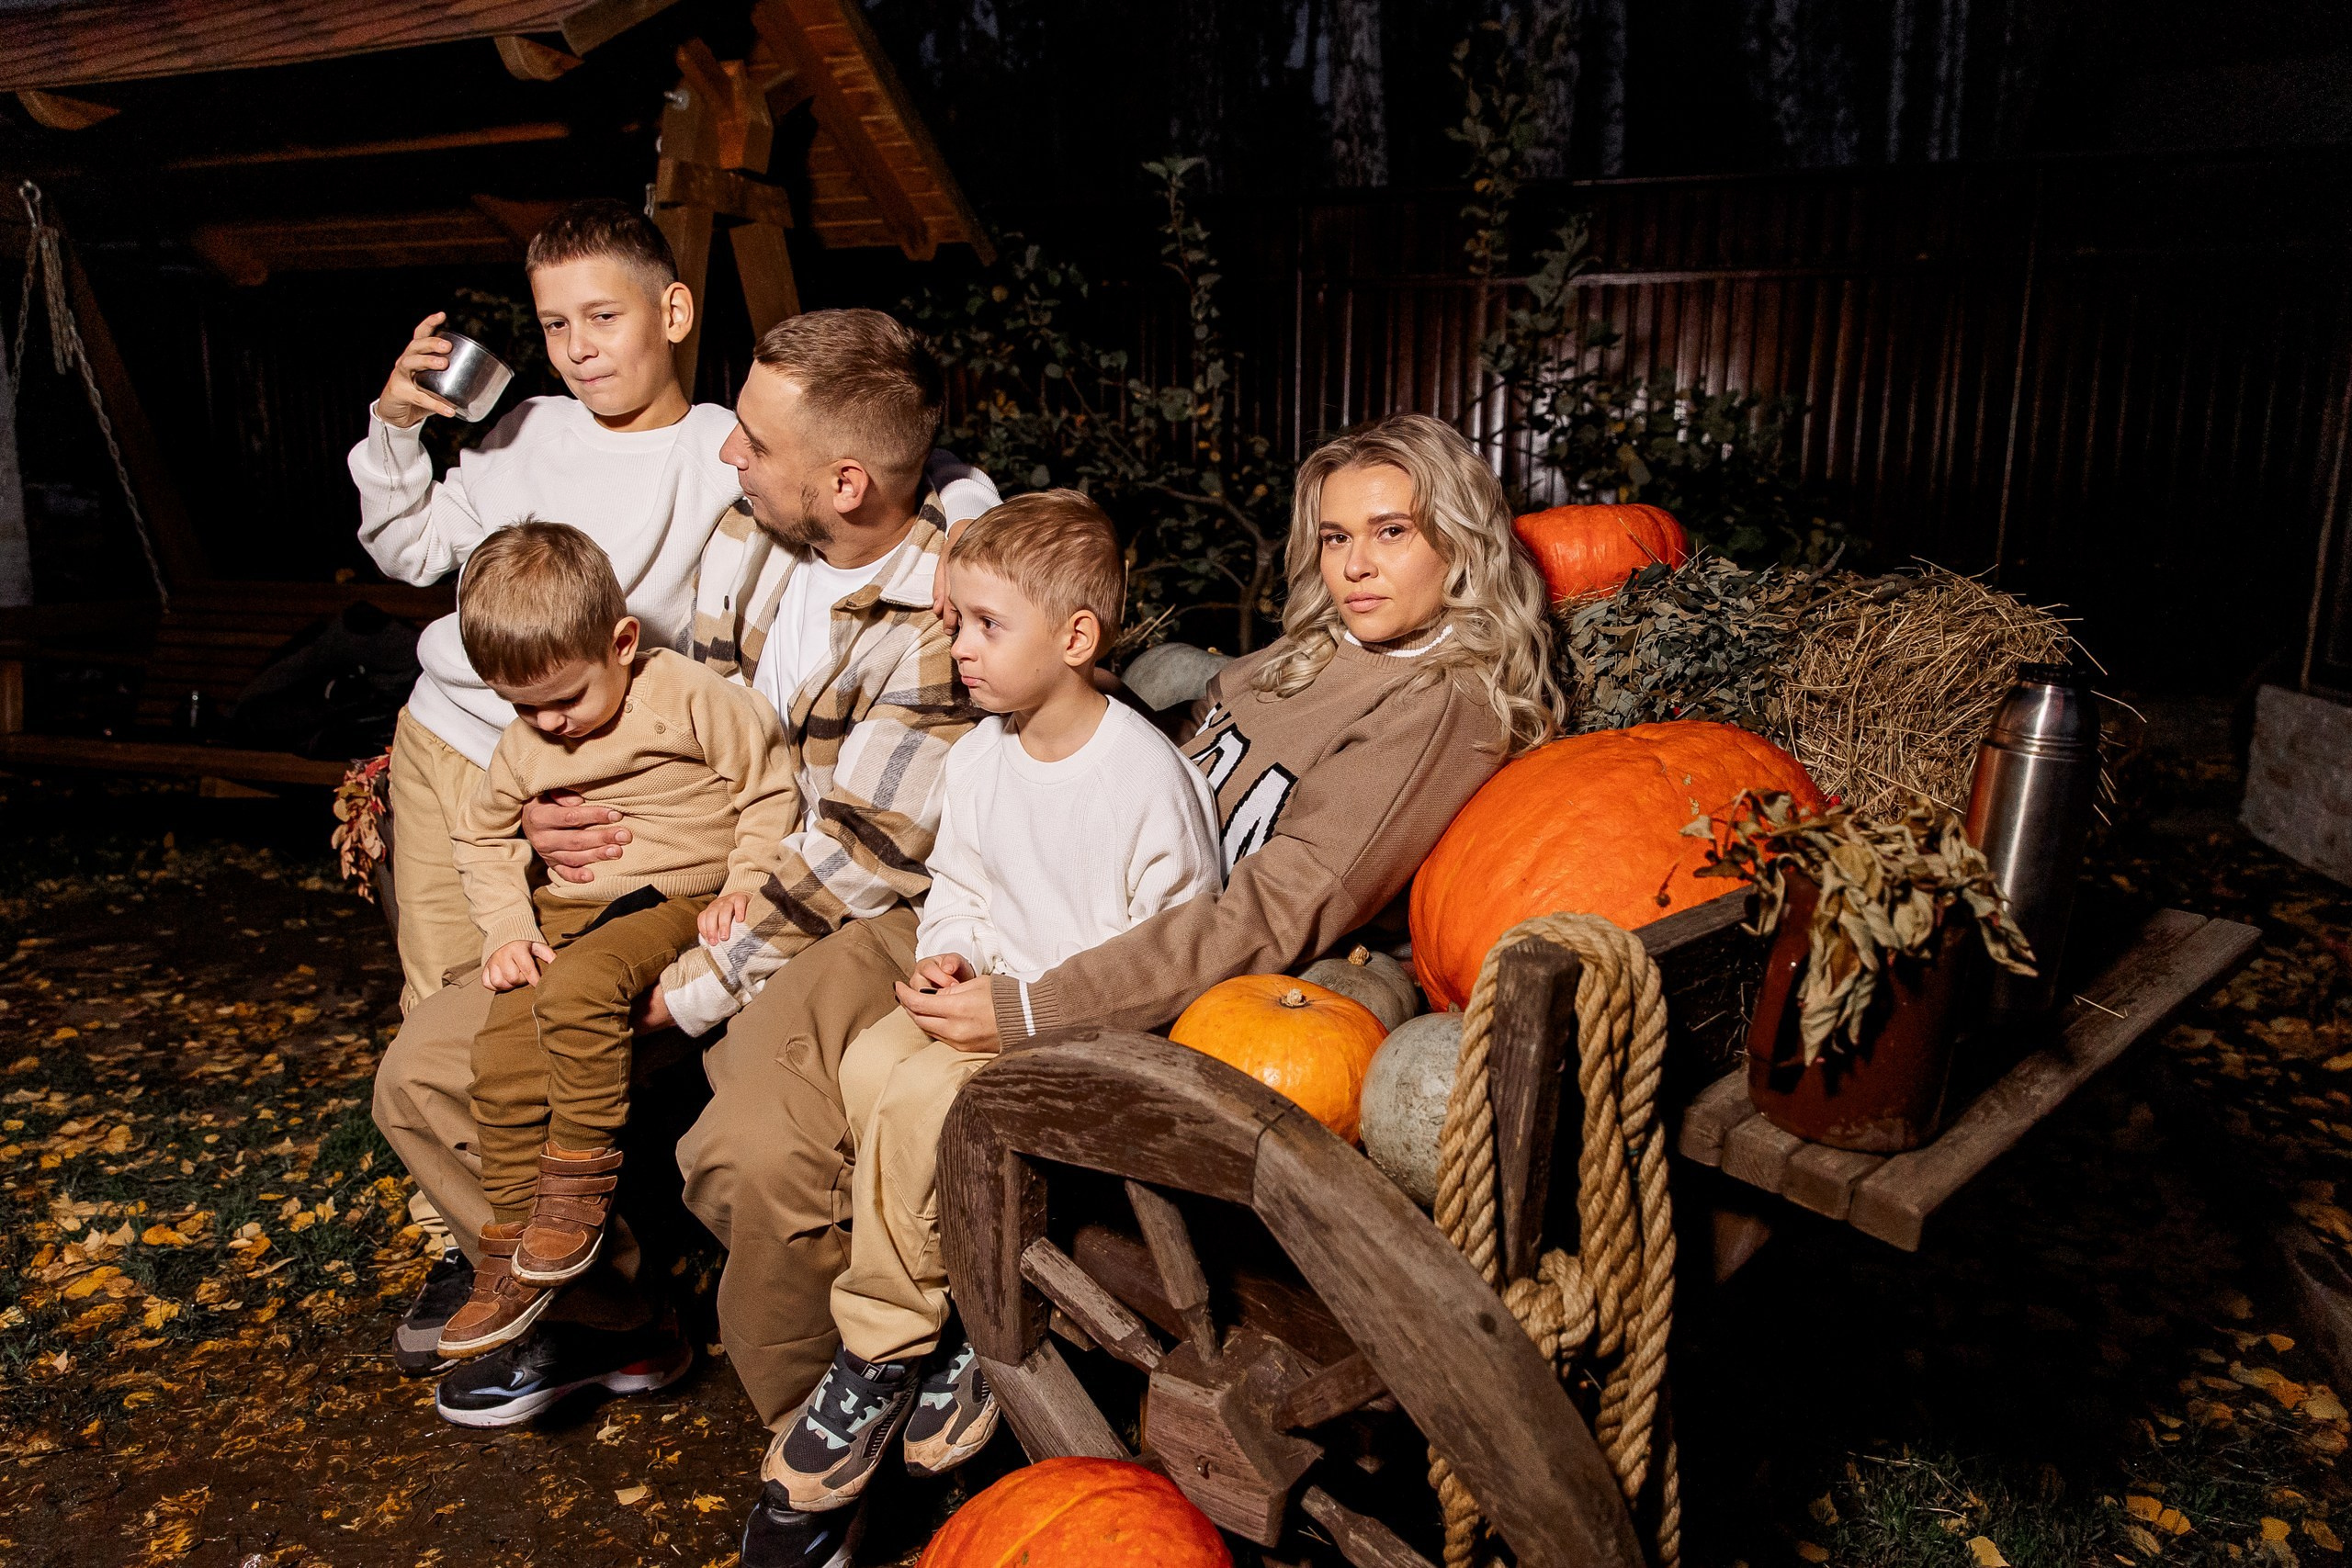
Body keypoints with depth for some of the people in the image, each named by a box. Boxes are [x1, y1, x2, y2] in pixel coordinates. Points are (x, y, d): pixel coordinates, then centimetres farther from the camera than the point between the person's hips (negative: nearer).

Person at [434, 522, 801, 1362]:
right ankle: (510, 1255, -1)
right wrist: (507, 929, 5)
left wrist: (742, 894, -14)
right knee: (503, 1047, -14)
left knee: (577, 988, -33)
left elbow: (769, 787, -6)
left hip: (677, 900, -6)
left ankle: (582, 1170, -14)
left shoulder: (690, 697, -10)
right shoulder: (525, 743, 8)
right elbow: (481, 835, 19)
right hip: (567, 913, 6)